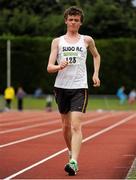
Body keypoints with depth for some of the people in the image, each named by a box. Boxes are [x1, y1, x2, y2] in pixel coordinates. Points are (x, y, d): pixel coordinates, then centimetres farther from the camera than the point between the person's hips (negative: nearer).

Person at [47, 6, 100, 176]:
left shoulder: (87, 40, 8)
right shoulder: (57, 41, 8)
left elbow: (96, 56, 28)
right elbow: (49, 67, 1)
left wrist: (96, 74, 14)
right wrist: (59, 66, -21)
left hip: (80, 87, -2)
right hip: (61, 86, 2)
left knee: (76, 125, -15)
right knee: (66, 125, 12)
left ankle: (74, 162, -24)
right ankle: (71, 152, 37)